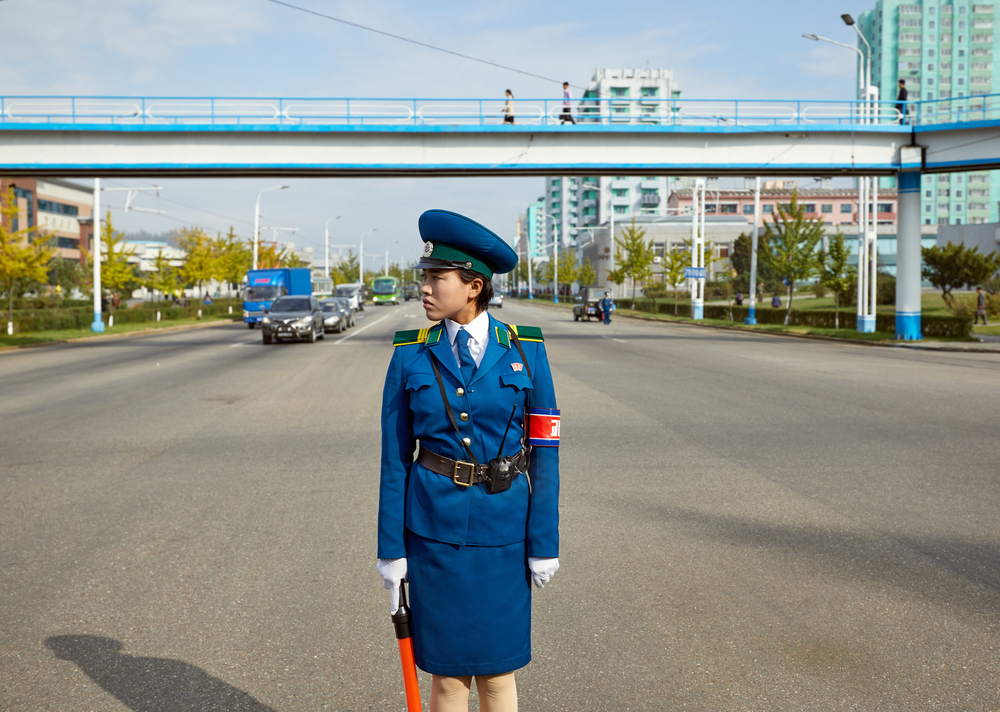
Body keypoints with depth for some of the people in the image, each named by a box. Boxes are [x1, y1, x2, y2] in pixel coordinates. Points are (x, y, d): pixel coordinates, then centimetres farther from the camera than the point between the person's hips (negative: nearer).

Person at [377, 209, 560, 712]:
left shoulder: (525, 351, -4)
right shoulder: (410, 356, -3)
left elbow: (543, 450, -3)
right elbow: (395, 457, -1)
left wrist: (544, 543, -4)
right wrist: (391, 549, -2)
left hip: (503, 528, 0)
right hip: (434, 525, 0)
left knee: (497, 669, 10)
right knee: (447, 669, 10)